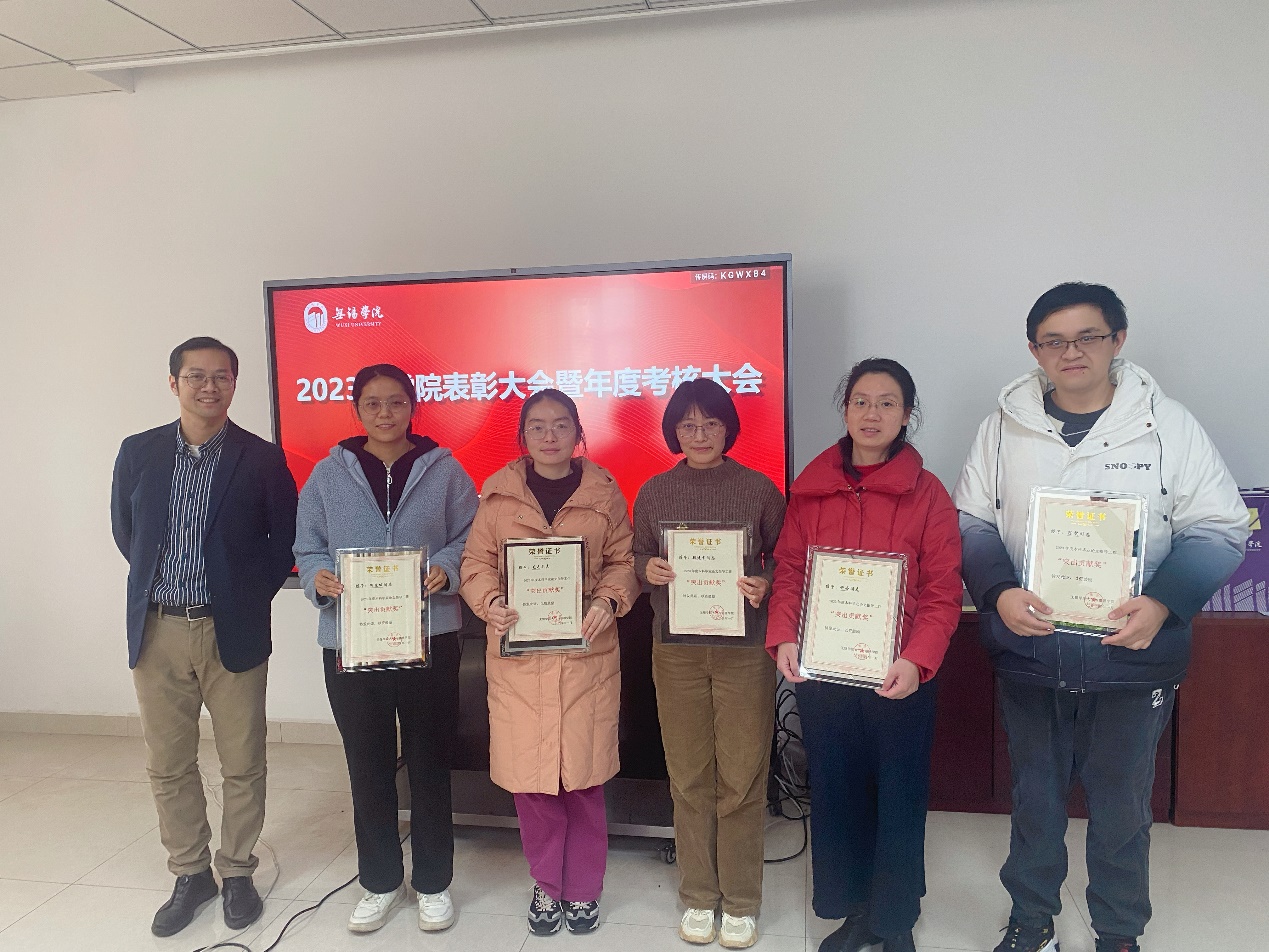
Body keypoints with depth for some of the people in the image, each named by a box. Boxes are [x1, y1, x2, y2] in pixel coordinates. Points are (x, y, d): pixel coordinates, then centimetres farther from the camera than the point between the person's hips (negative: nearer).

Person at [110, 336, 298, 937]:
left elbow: (284, 542, 2)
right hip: (157, 632, 3)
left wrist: (250, 596, -3)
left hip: (233, 632, -2)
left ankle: (237, 871, 27)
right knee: (168, 766, 12)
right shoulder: (138, 453, 4)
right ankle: (190, 873, 30)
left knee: (242, 764, 8)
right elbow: (125, 531, 15)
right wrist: (160, 584, 11)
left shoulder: (262, 459, -3)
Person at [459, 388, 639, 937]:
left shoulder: (603, 491, 4)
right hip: (518, 652, 1)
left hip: (588, 650, 0)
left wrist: (609, 601, -14)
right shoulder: (499, 493, 4)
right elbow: (476, 561, 5)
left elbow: (624, 559, 4)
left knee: (584, 772, 6)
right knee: (529, 771, 5)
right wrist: (489, 602, -14)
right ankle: (547, 884, 28)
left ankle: (583, 888, 28)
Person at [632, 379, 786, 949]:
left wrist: (765, 584, -14)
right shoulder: (654, 492, 5)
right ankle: (698, 897, 27)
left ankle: (740, 902, 22)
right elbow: (637, 558, 11)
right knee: (689, 777, 10)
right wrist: (648, 570, -10)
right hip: (676, 651, 2)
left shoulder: (759, 489, 0)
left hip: (745, 650, -1)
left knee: (742, 777, 4)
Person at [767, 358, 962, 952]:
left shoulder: (928, 494, -4)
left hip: (897, 679, -2)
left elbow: (943, 593, -7)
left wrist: (917, 661, -20)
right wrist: (784, 639, -10)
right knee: (834, 793, 13)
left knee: (899, 798, 10)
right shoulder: (811, 487, 4)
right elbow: (788, 571, 4)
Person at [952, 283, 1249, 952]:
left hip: (1133, 654, -1)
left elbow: (1219, 528, -4)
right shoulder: (1004, 427, 1)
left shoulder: (1166, 424, -4)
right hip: (1027, 649, 1)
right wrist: (998, 593, -15)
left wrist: (1163, 602, -19)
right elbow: (971, 522, 3)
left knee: (1122, 801, 15)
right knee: (1034, 793, 17)